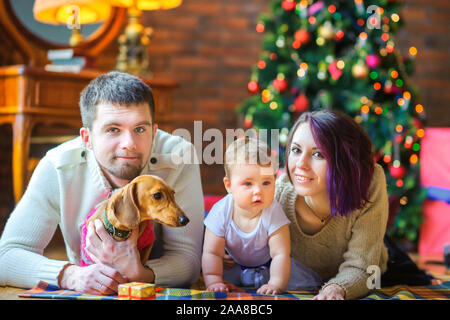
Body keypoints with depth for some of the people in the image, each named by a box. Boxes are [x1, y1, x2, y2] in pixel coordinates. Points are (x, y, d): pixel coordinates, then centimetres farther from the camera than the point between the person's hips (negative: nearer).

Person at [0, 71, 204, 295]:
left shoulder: (178, 159, -20)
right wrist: (71, 275, -33)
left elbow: (188, 259, -17)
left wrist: (139, 274, -38)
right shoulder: (57, 168, -17)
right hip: (86, 294, 0)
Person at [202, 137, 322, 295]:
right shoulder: (221, 212, -27)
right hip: (235, 266, 2)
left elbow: (280, 254, -30)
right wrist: (213, 282, -34)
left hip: (268, 267, -2)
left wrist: (276, 284, -43)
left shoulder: (273, 212, -30)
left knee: (307, 284, -15)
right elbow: (212, 253, -21)